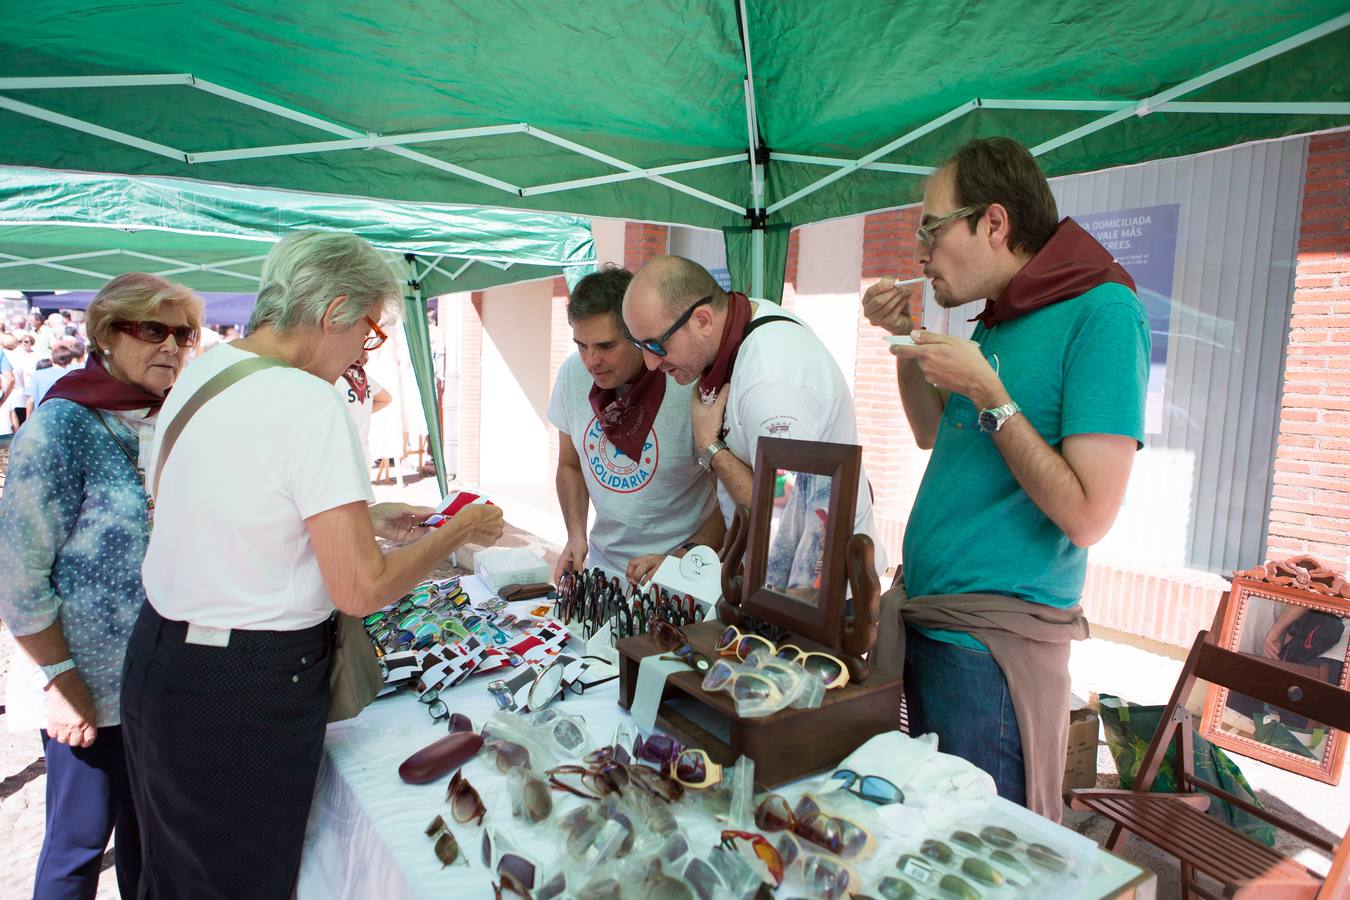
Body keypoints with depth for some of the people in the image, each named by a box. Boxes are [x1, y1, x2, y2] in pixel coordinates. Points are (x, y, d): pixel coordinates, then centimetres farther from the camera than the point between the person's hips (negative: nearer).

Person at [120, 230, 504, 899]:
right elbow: (362, 589, -23)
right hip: (245, 692, -9)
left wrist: (365, 515, 15)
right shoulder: (309, 403, -23)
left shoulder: (202, 371, 4)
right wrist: (461, 530, -8)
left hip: (158, 653, 9)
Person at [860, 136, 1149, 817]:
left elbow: (1088, 518, -20)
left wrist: (986, 391, -18)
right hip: (921, 623, 8)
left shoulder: (1103, 312, -14)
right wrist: (905, 342, 10)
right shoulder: (999, 319, 12)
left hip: (991, 642, -8)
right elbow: (933, 434, 24)